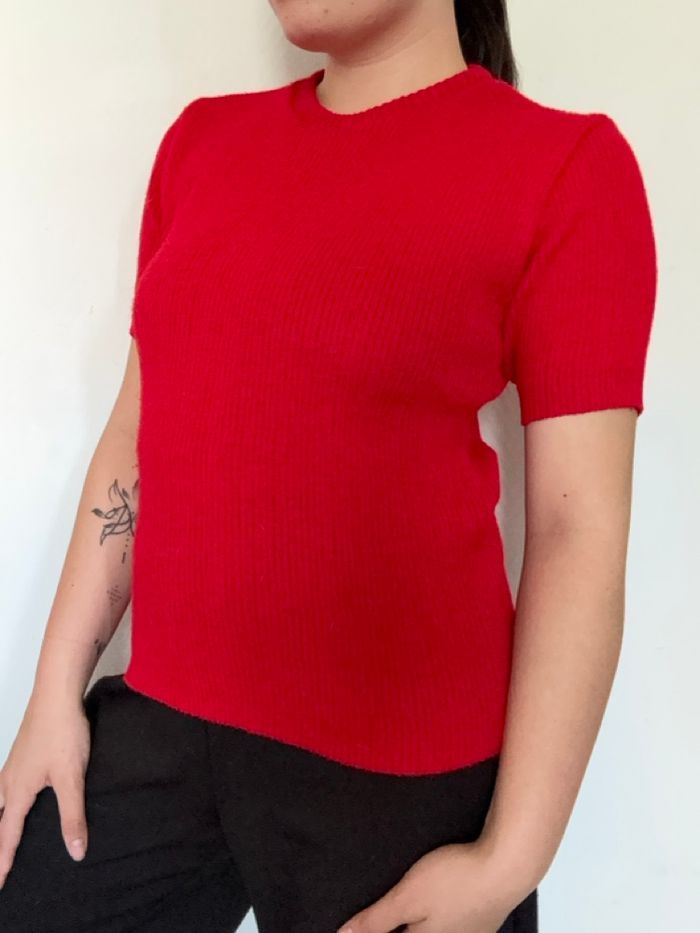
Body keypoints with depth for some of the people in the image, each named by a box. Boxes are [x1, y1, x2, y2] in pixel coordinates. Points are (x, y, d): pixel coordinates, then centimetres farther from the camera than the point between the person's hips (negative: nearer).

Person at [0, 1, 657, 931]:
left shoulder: (565, 163, -8)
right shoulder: (203, 138, 7)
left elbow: (579, 533, -11)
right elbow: (138, 435, 8)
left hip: (399, 766, -4)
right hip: (159, 722, 5)